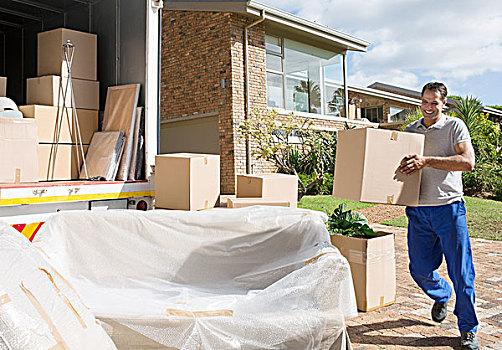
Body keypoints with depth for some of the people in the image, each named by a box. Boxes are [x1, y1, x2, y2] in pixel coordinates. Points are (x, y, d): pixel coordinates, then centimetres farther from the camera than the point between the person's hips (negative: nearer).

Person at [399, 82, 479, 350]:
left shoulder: (455, 126, 0)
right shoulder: (410, 131, 13)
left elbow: (468, 162, -15)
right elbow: (398, 162, 20)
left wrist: (427, 161, -22)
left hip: (449, 208, -4)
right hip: (418, 211, 4)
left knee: (461, 272, 1)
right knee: (419, 269, 8)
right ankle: (441, 295, 40)